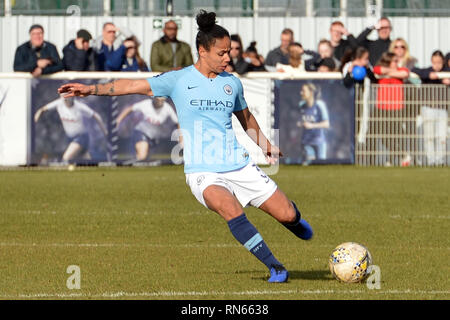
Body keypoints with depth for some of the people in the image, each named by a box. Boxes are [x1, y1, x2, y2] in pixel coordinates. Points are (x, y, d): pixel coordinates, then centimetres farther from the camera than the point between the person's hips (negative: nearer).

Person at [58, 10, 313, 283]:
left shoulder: (232, 82, 9)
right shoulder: (179, 80, -1)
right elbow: (134, 86, -2)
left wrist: (266, 145, 26)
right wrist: (91, 89, -9)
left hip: (240, 166, 3)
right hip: (203, 172, -3)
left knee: (287, 214, -2)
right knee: (231, 210, -33)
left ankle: (292, 219, 39)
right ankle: (275, 267, -21)